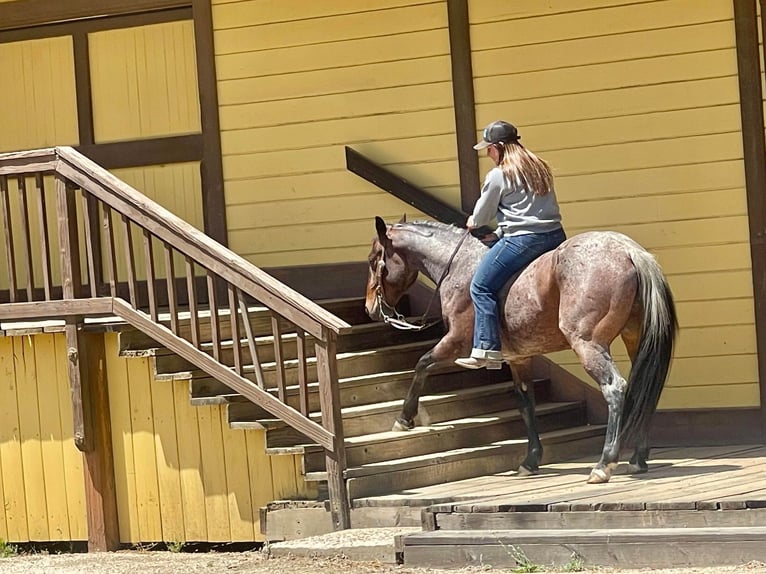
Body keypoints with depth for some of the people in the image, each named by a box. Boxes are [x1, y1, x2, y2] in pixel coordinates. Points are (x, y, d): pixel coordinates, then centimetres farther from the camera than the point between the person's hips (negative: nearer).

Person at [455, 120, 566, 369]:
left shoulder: (498, 176, -5)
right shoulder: (540, 168, 18)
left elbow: (482, 214, 5)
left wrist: (473, 223, 28)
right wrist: (500, 232, 25)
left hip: (522, 240, -8)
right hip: (555, 236, 8)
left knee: (481, 286, -2)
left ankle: (488, 350, -8)